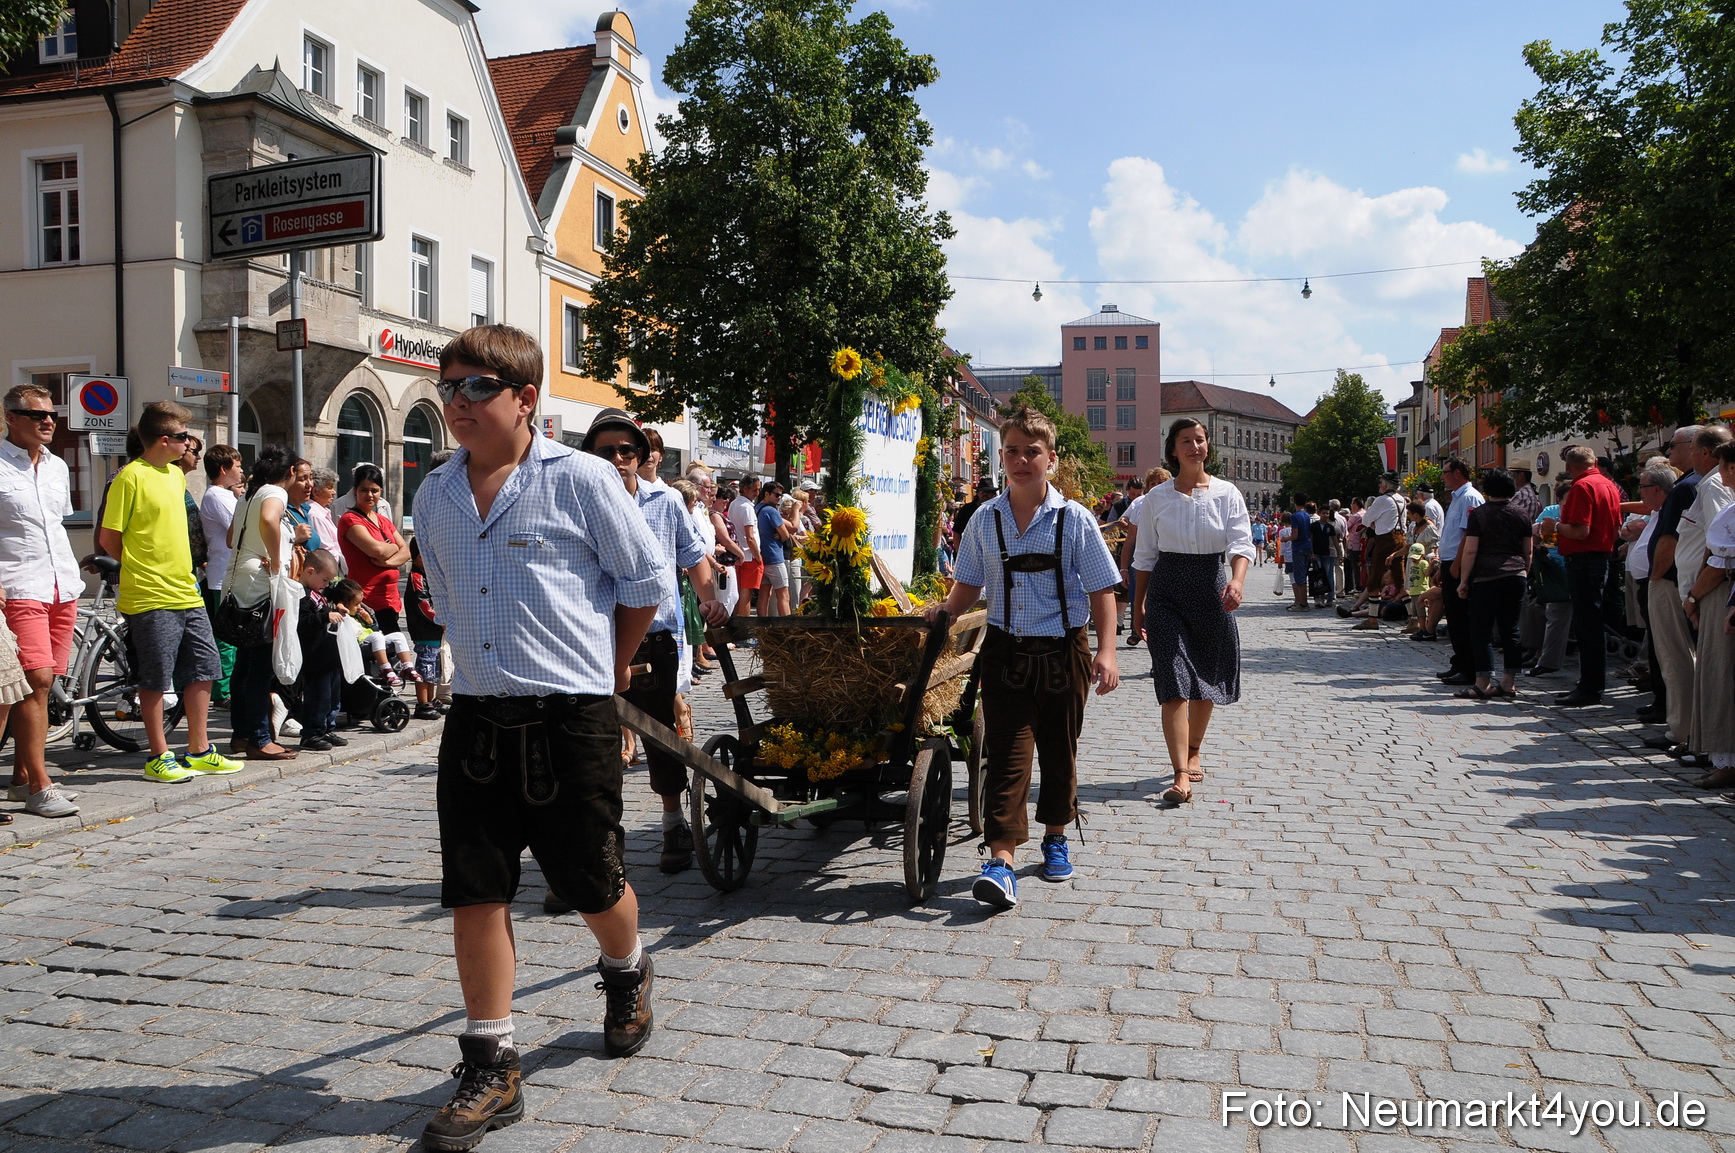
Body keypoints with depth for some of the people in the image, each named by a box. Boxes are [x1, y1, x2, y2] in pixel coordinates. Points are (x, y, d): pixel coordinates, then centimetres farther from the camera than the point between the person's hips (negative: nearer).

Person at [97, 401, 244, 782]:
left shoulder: (177, 474, 14)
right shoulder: (131, 476, -10)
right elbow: (108, 538, -9)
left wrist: (178, 567, 15)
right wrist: (143, 568, 1)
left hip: (187, 592, 8)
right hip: (151, 598, -7)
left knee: (203, 670, 9)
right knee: (156, 679, 1)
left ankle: (199, 750, 19)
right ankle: (159, 757, 12)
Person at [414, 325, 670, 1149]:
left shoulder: (580, 480, -8)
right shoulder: (435, 495, 8)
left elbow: (646, 579, 0)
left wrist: (611, 662, 10)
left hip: (570, 717, -4)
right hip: (476, 716, 5)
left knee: (590, 883, 9)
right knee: (474, 892, 2)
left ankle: (626, 975, 42)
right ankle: (491, 1066, 15)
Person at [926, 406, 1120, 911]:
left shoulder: (1074, 519, -3)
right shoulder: (985, 520, 3)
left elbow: (1101, 590, -3)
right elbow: (969, 586, 12)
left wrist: (1106, 652, -11)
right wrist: (944, 609, -7)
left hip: (1062, 652, 0)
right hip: (1005, 651, 1)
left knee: (1058, 751, 12)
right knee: (1007, 754, -7)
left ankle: (1055, 837, 33)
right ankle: (1001, 861, -11)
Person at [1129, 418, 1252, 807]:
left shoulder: (1227, 494, 1)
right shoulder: (1157, 497, 3)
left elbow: (1241, 544, -9)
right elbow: (1145, 556, 8)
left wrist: (1237, 580, -29)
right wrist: (1138, 606, 7)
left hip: (1210, 589, 1)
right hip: (1166, 592, -1)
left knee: (1206, 678, 12)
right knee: (1174, 681, -11)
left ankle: (1193, 752, 35)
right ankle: (1182, 776, -14)